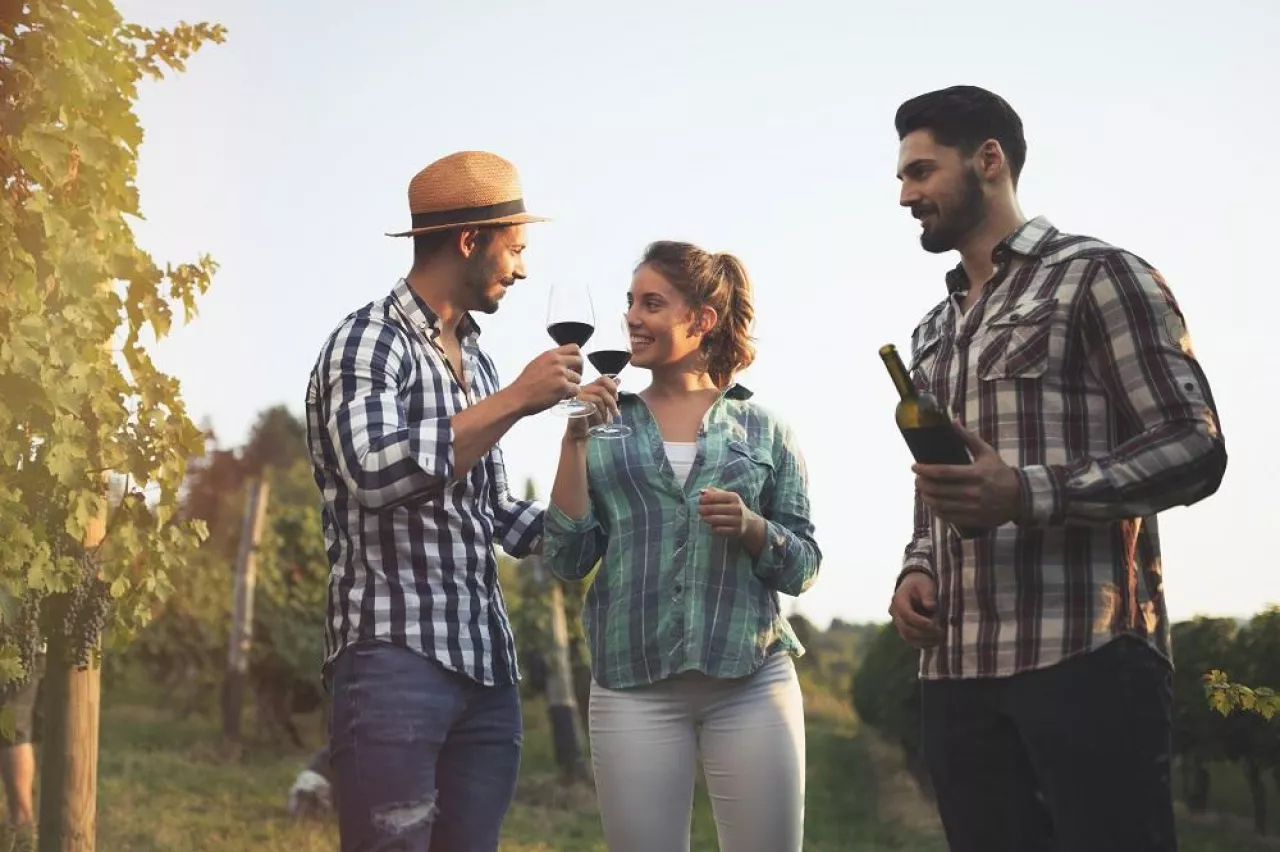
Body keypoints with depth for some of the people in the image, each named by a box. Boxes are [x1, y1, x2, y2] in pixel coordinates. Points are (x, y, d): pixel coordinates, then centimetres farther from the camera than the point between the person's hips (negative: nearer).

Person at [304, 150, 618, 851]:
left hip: (487, 664, 7)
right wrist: (517, 400, -17)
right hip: (396, 655, -7)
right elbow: (376, 470, -22)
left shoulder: (476, 360, 18)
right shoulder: (367, 341, -4)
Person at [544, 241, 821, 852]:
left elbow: (802, 568, 7)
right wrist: (574, 439, -5)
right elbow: (567, 560, 1)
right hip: (632, 687, 1)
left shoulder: (763, 430, 7)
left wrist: (750, 527, -12)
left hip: (751, 681, 0)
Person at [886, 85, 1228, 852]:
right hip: (958, 671, 7)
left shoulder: (1098, 277, 1)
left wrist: (1028, 493, -20)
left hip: (1085, 657, -6)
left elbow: (1194, 448, -7)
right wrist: (917, 568, 6)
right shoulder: (934, 332, 23)